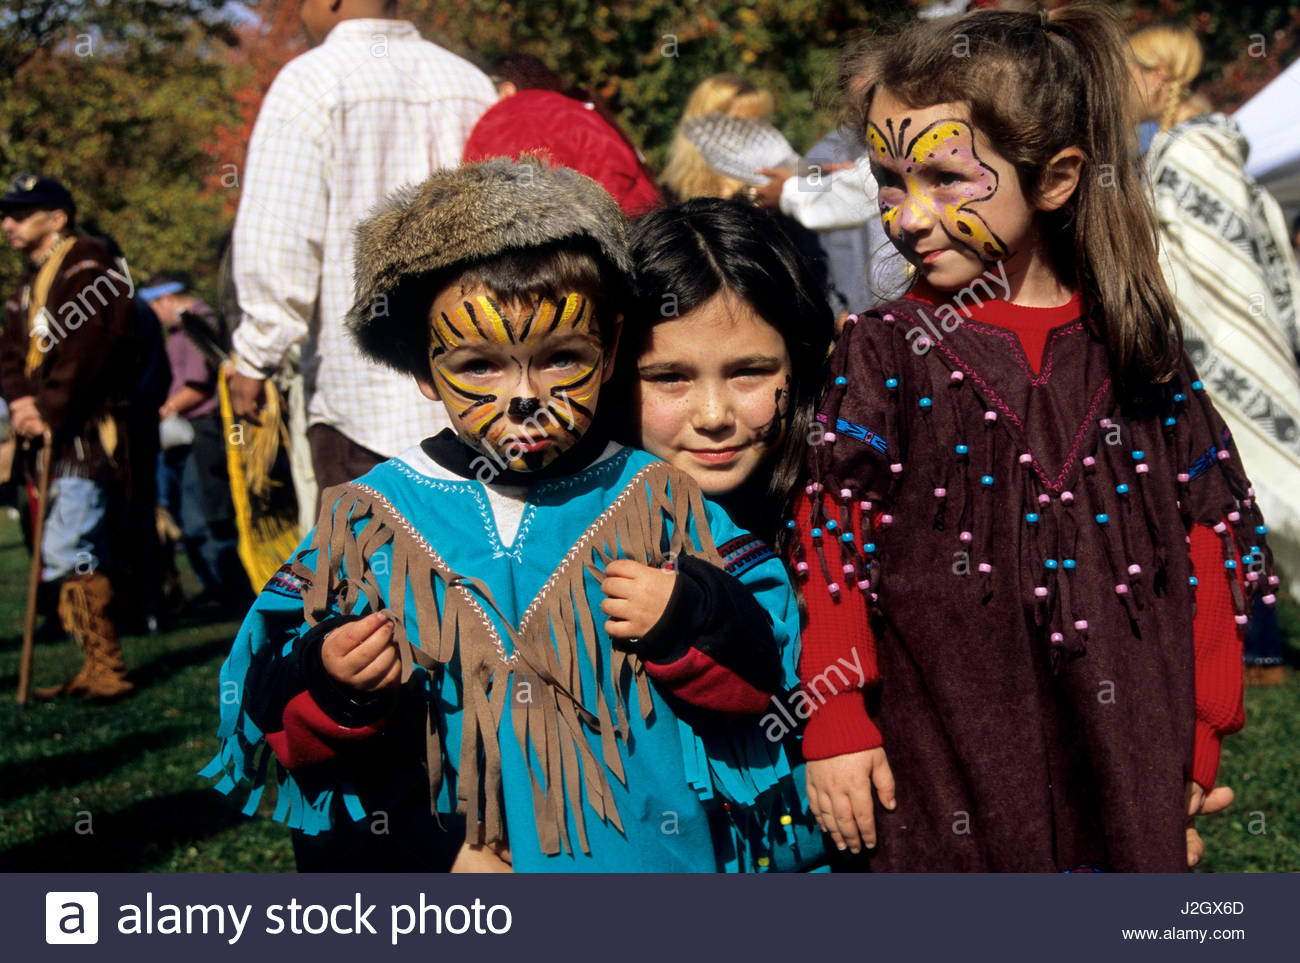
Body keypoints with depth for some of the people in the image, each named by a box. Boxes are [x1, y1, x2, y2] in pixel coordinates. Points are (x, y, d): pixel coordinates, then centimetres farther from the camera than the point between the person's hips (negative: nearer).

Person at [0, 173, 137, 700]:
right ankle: (96, 666, 16)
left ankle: (106, 668, -12)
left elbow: (85, 352, -20)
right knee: (83, 556, 11)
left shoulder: (87, 270, -9)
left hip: (88, 438, -9)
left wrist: (49, 411, -19)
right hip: (54, 440, 9)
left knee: (64, 554, -15)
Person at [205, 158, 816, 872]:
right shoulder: (365, 523, -3)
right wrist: (330, 692, -18)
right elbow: (285, 729, 2)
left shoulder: (661, 503, -3)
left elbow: (766, 674, 0)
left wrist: (692, 620, -17)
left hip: (668, 852, 0)